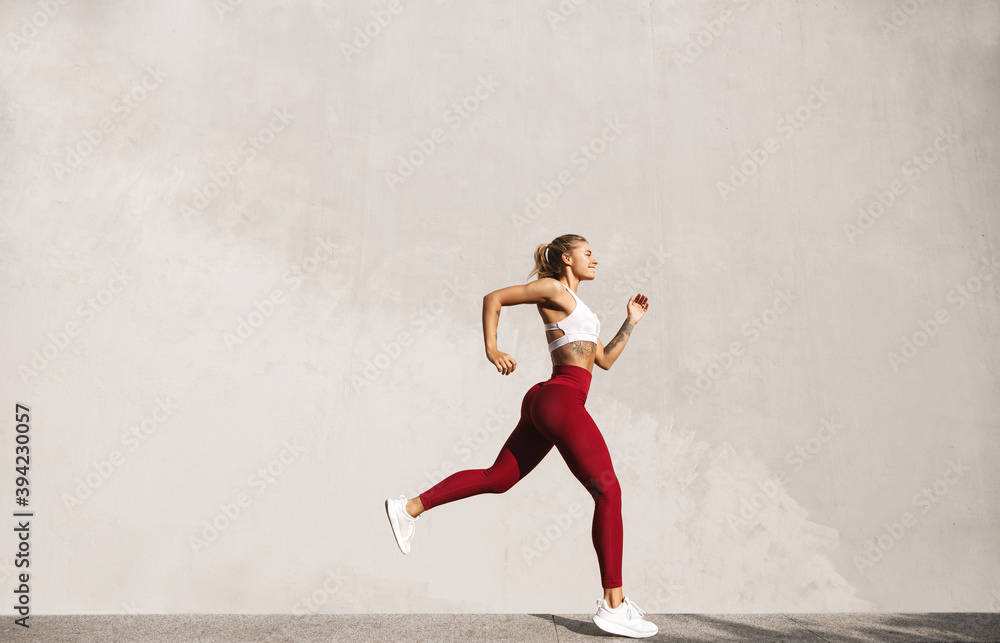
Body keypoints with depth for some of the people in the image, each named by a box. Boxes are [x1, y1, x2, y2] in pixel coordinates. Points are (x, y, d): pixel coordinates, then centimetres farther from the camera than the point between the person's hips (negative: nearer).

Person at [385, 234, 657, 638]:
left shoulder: (578, 308, 27)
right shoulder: (552, 289, 0)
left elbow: (605, 360, 26)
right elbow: (493, 298, 0)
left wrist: (630, 322, 20)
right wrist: (491, 348, -7)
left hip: (545, 404, 10)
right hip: (561, 399, -10)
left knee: (497, 478, 14)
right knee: (608, 491, -9)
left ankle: (409, 508, 19)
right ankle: (613, 605, -7)